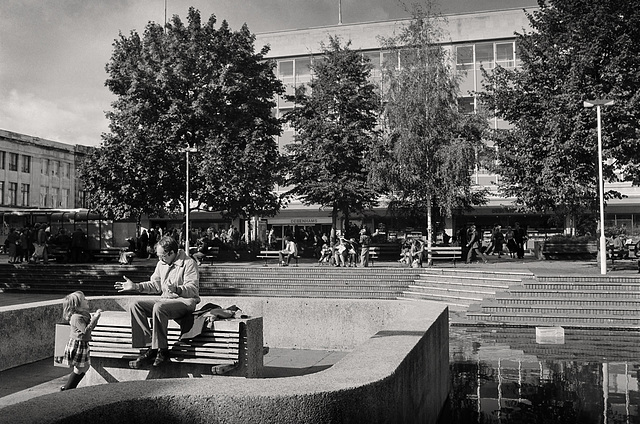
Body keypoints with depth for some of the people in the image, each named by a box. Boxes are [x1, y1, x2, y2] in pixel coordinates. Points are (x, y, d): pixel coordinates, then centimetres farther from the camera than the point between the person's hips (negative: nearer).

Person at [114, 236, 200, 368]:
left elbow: (193, 289, -18)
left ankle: (162, 350, -25)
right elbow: (155, 285, 22)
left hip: (185, 301, -8)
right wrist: (136, 286, 9)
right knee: (135, 305, -11)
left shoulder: (189, 263, -10)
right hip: (165, 300, 8)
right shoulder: (162, 263, 14)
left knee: (159, 307, -37)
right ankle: (150, 346, -18)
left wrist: (176, 289, -36)